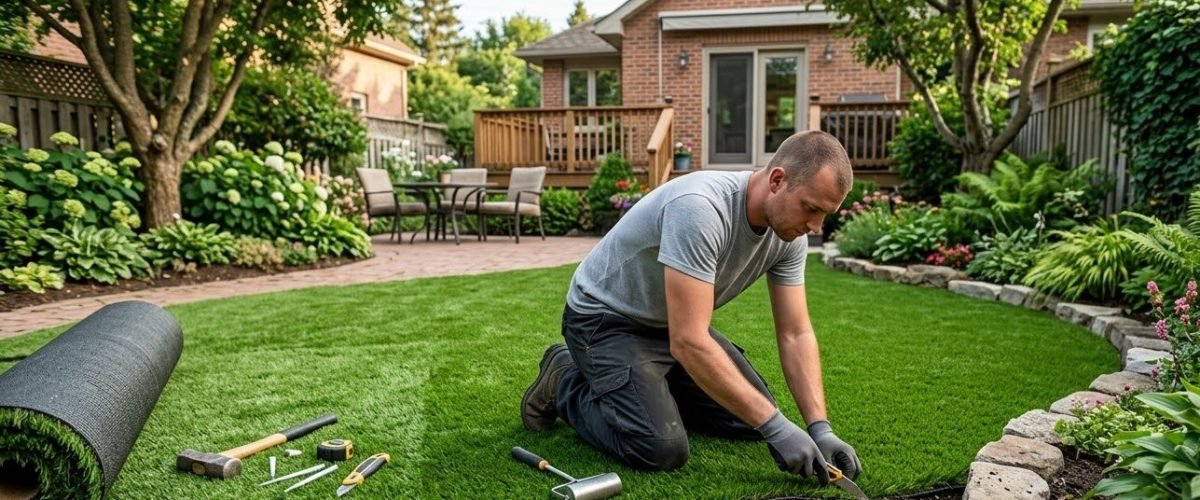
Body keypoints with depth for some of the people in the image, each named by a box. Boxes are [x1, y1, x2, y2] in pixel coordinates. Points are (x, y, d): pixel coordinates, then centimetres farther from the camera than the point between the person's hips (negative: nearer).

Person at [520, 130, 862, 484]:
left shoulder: (789, 234, -11)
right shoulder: (700, 208, -37)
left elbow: (795, 334, -6)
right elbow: (688, 342, -39)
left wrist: (820, 428, -17)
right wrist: (774, 426, -35)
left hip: (675, 322, 8)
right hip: (607, 318, -8)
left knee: (751, 420, 4)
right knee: (661, 449, -22)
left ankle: (648, 384, 21)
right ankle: (564, 385, 4)